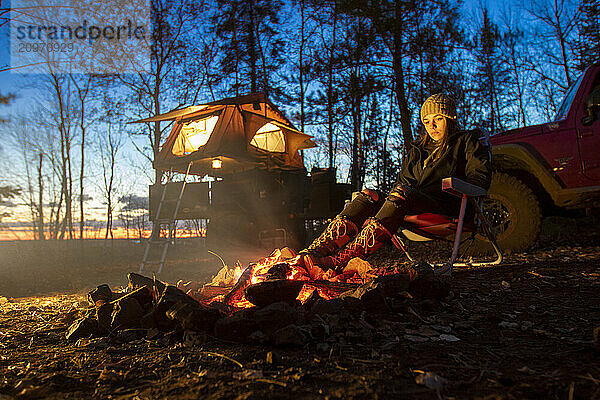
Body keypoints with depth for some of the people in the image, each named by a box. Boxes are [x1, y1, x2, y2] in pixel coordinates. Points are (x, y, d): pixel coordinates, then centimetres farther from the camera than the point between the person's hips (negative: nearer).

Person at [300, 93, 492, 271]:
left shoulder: (466, 141, 16)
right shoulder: (418, 149, 30)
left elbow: (481, 178, 5)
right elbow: (404, 180, 30)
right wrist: (396, 196, 7)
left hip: (448, 209, -5)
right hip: (414, 207, 6)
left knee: (402, 193, -36)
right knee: (369, 195, -22)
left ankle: (341, 259, -53)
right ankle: (315, 251, -40)